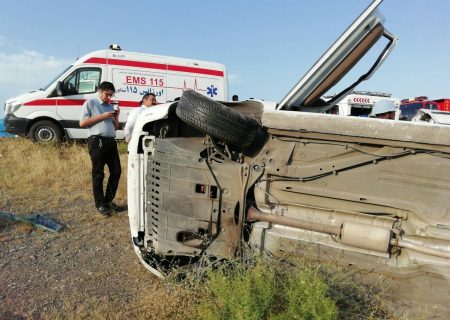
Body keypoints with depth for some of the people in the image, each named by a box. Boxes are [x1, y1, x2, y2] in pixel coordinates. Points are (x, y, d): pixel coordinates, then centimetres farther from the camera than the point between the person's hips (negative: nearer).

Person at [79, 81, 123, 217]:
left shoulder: (111, 106, 21)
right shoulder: (90, 103, 5)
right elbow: (82, 123, -5)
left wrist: (116, 117, 4)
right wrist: (102, 116, -8)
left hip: (111, 141, 6)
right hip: (97, 142, -6)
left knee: (116, 171, 7)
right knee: (98, 174, -1)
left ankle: (108, 200, 21)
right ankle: (100, 205, 9)